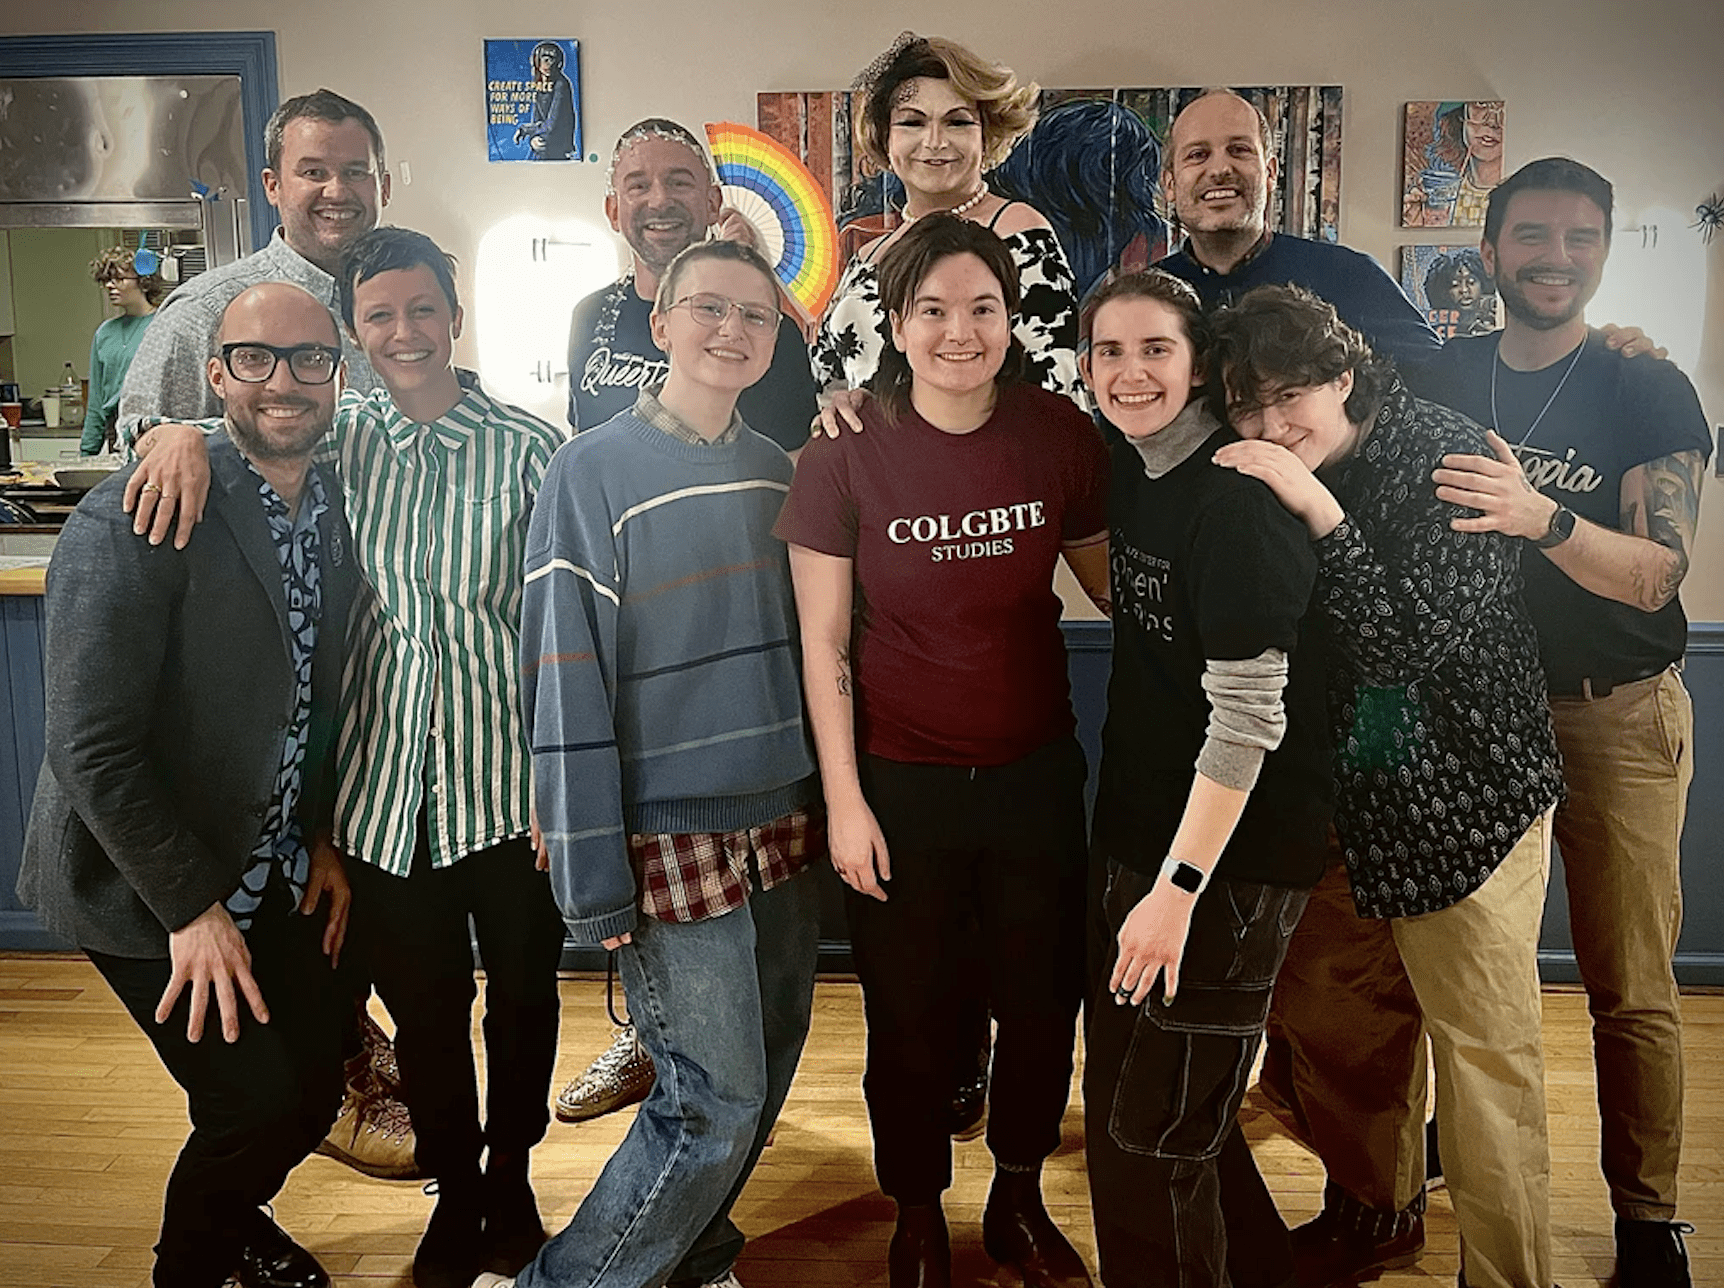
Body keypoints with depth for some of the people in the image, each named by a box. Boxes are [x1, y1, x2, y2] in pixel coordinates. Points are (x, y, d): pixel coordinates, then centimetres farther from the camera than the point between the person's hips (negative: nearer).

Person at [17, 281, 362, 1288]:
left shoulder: (341, 515, 1)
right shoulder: (131, 522, -20)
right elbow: (93, 747, -22)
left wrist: (327, 843, 5)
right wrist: (192, 908, -19)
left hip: (276, 875, 6)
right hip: (151, 890, -6)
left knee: (316, 1086, 12)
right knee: (259, 1104, -3)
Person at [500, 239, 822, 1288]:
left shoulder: (782, 474, 9)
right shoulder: (595, 472, -9)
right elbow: (566, 683, -11)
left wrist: (830, 799, 10)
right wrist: (593, 878, -13)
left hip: (785, 819, 6)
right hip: (672, 835, -6)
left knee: (770, 1070, 15)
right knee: (717, 1101, -2)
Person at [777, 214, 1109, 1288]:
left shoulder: (1061, 437, -5)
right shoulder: (847, 453, -11)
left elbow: (1117, 586, 7)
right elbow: (824, 643, -7)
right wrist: (845, 800, -8)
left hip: (1035, 773, 2)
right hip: (900, 783, -2)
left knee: (1044, 1004, 15)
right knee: (911, 1020, 12)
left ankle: (1021, 1201, 42)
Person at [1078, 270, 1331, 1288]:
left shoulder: (1237, 499, -19)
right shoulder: (1133, 468, 4)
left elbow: (1247, 717, -22)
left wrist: (1179, 889, -21)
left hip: (1232, 858, -8)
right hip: (1146, 837, 8)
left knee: (1151, 1140, 2)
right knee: (1119, 1091, 20)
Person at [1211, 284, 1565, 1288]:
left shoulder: (1449, 458, -16)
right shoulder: (1276, 479, 2)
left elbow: (1415, 641, -25)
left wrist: (1319, 514, -30)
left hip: (1466, 799, -7)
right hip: (1345, 793, 7)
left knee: (1484, 1047, 2)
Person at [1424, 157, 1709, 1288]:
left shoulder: (1649, 392, -5)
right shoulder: (1441, 378, 5)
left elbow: (1656, 575, -16)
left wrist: (1540, 517, -33)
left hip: (1617, 715, -3)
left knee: (1632, 988, 0)